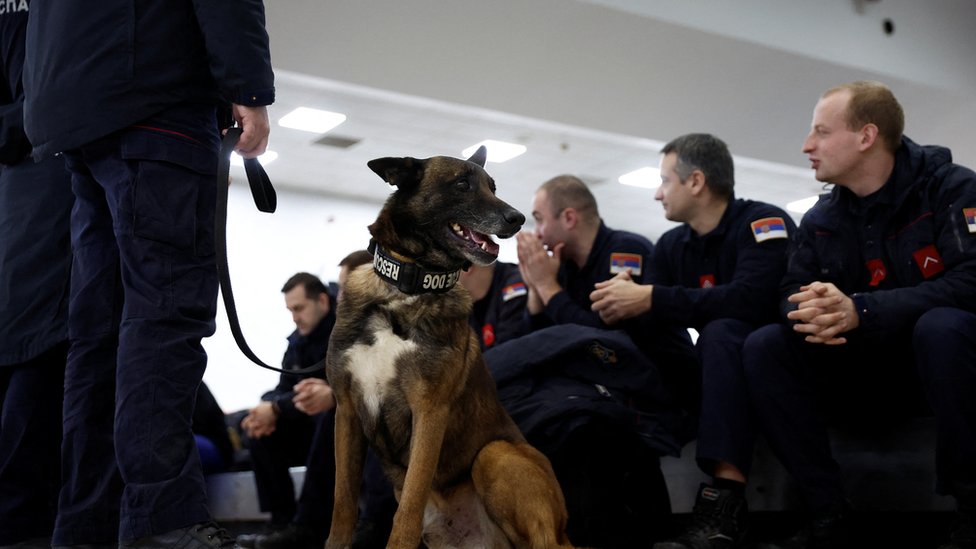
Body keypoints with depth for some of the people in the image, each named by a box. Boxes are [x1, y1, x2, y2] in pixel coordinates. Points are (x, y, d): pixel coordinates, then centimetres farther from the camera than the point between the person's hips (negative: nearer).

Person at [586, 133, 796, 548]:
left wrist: (650, 298, -29)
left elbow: (751, 299, -30)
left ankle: (724, 503, -42)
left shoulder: (762, 222, -12)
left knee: (721, 333, -35)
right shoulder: (671, 245, 8)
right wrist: (625, 306, -22)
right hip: (719, 371, 6)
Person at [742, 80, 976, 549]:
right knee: (763, 346, -15)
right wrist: (811, 315, -27)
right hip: (863, 376, 5)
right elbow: (792, 295, 1)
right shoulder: (821, 219, 5)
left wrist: (861, 311, -36)